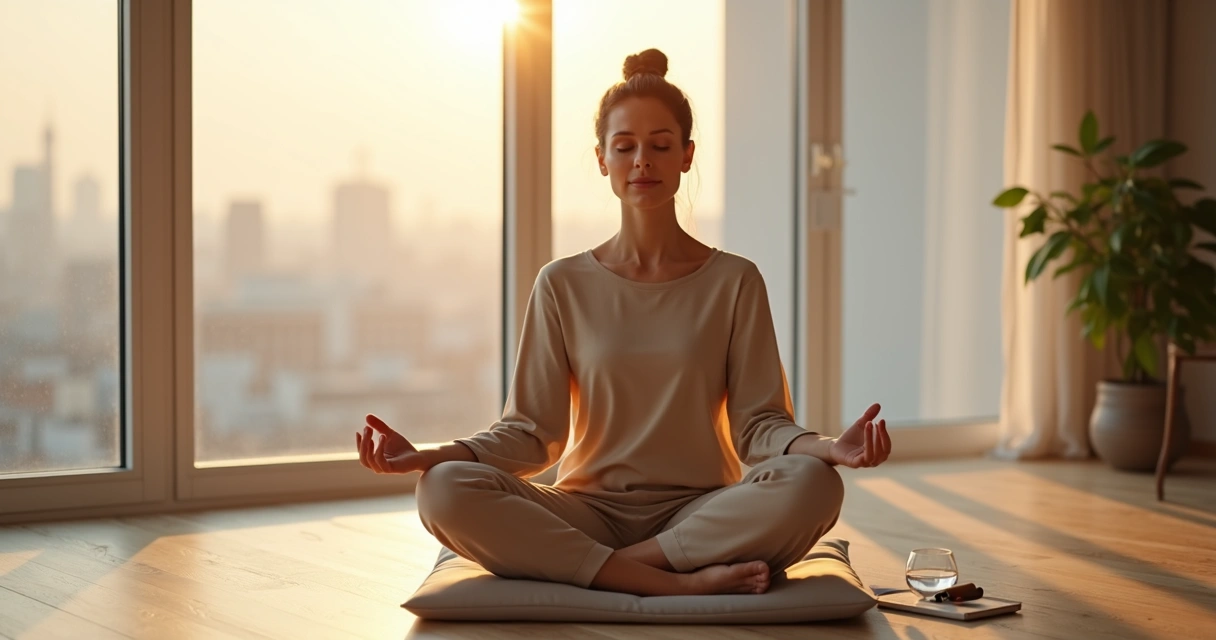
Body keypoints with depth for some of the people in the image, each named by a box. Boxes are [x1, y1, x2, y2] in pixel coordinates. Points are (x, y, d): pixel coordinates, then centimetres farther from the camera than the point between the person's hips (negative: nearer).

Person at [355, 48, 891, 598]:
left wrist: (829, 448, -22)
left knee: (813, 483, -32)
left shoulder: (734, 282, 6)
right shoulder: (563, 285, 8)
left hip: (698, 512, -1)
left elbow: (759, 425, 0)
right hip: (588, 514, 1)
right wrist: (427, 456, -14)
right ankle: (677, 583, -29)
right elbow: (531, 432, 3)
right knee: (444, 490, -28)